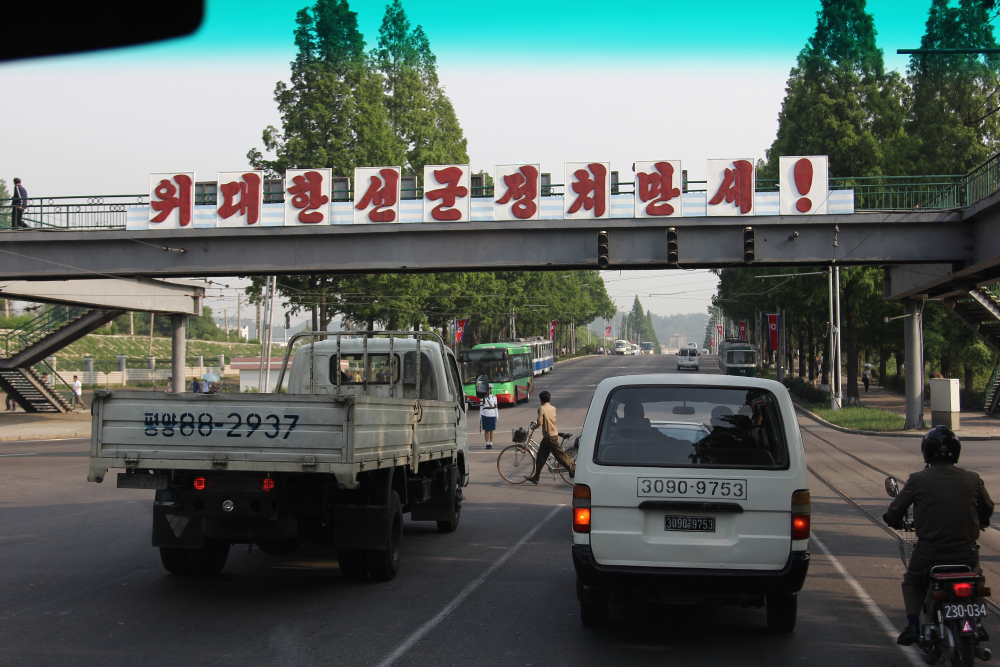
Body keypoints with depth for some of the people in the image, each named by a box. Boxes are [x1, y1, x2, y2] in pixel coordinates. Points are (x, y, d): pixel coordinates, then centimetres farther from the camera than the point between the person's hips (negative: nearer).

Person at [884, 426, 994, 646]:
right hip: (966, 552, 2)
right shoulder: (972, 479, 0)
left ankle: (913, 625, 6)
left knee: (912, 582, 26)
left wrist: (897, 522, 20)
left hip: (929, 552, -2)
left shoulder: (918, 480, -7)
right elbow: (987, 510, 14)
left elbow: (894, 513, -4)